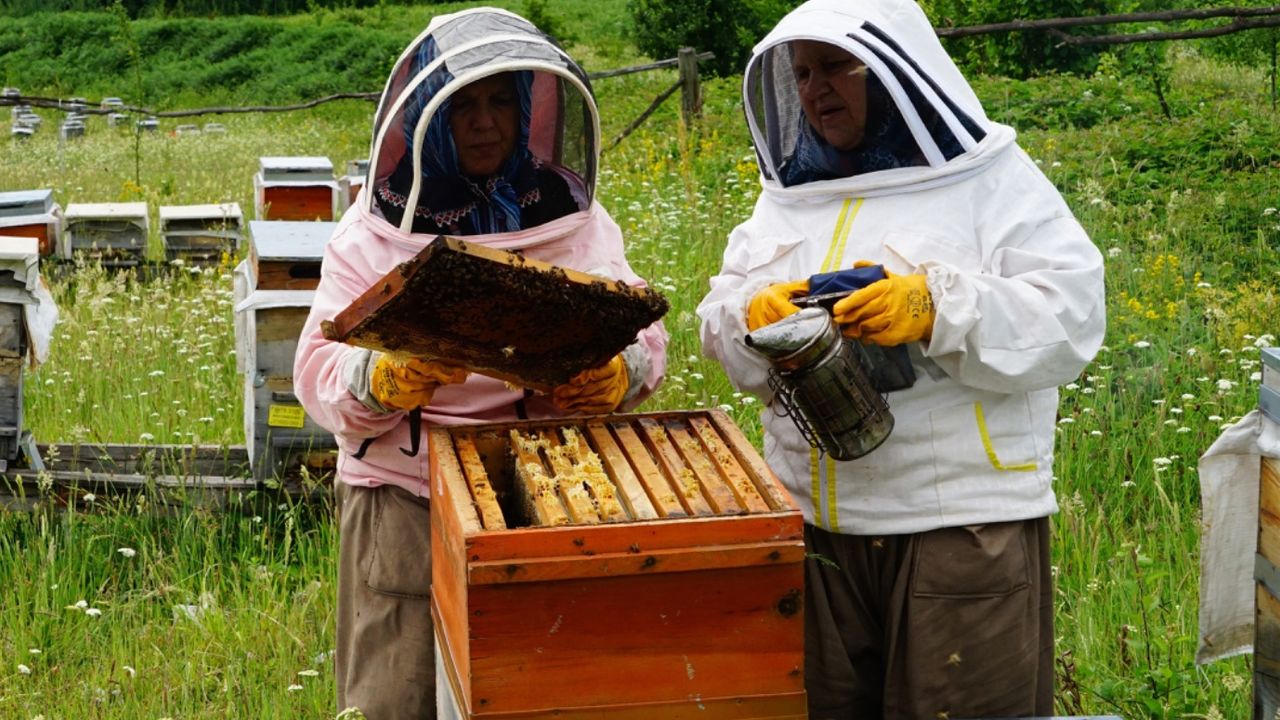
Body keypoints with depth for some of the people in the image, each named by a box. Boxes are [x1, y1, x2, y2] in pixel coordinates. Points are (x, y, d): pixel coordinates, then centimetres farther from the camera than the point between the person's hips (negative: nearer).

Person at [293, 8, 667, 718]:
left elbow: (639, 331, 3)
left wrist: (614, 374, -20)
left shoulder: (574, 219, 6)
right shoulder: (372, 234, -1)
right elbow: (320, 374, -7)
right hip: (408, 500, -1)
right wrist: (391, 377, -28)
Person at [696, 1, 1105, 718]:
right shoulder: (788, 193, 16)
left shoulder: (992, 179, -2)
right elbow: (720, 316, 14)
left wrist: (937, 310, -25)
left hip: (963, 519, -5)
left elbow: (1071, 316, -11)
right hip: (811, 520, 5)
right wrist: (756, 314, -10)